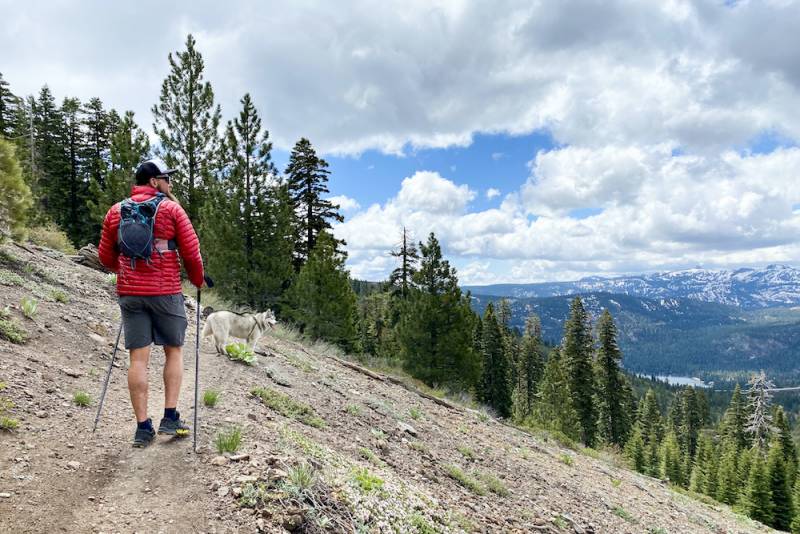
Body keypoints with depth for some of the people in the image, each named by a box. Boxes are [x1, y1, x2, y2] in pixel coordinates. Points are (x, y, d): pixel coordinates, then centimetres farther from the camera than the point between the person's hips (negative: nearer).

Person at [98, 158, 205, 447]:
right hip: (166, 291, -3)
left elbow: (105, 255, 13)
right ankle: (170, 418, 9)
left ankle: (143, 427, 7)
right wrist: (197, 280, 12)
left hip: (129, 293, 3)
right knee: (174, 351, 11)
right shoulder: (171, 208, -3)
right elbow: (191, 251, -4)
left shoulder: (116, 211, 9)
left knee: (138, 357, 4)